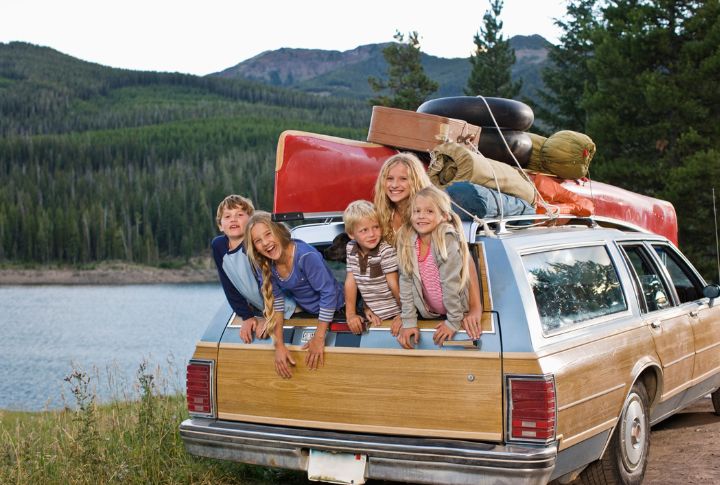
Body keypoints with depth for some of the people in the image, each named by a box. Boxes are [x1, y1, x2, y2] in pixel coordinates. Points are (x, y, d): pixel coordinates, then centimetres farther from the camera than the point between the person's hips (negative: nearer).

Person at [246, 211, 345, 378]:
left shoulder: (305, 255, -32)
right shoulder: (266, 265, -13)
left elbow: (329, 293, -29)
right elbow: (276, 301, -9)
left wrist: (319, 338, -27)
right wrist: (279, 344, -17)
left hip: (333, 312, -5)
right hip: (304, 313, 6)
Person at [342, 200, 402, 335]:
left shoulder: (386, 250, -18)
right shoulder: (351, 249, -3)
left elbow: (394, 285, -15)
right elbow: (351, 281, 2)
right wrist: (350, 313, 0)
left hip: (393, 314, -5)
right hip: (372, 314, 5)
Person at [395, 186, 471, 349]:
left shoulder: (447, 240, -24)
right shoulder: (406, 240, -11)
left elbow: (451, 282, -22)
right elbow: (406, 281, -9)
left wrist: (453, 321, -19)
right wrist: (409, 321, -10)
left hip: (456, 309, -4)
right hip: (429, 313, 4)